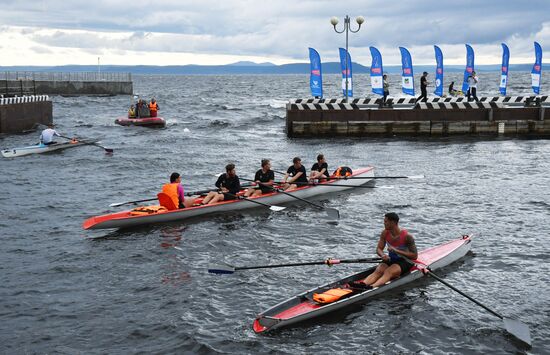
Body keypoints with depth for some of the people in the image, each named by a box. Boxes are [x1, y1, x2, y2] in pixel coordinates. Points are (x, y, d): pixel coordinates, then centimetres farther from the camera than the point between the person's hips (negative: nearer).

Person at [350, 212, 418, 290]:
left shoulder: (406, 236, -17)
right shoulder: (385, 233, -1)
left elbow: (415, 256, -18)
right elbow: (379, 249, 2)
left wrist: (397, 251, -26)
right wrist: (383, 255, -23)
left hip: (404, 261, -5)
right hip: (390, 260, 5)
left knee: (388, 272, -33)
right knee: (378, 271, -25)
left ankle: (372, 286, -59)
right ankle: (363, 284, -52)